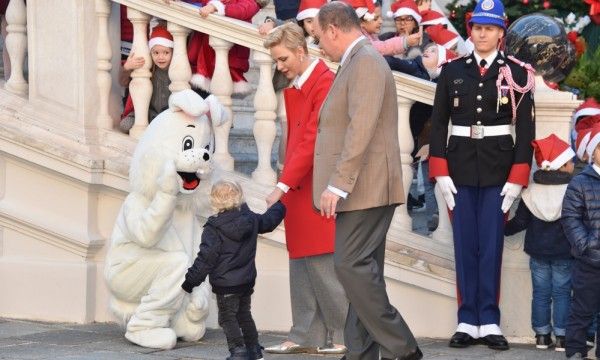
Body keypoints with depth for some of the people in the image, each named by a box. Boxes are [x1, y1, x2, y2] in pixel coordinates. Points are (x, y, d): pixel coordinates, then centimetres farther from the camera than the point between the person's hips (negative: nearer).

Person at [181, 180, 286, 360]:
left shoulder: (213, 229, -16)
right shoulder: (251, 219, 0)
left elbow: (206, 257, -16)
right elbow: (269, 221, 21)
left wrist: (191, 280, -9)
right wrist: (279, 206, 42)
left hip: (226, 283, -7)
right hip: (247, 281, 7)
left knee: (228, 318, 1)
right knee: (244, 314, 20)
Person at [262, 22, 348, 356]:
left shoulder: (326, 84, -13)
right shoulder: (295, 87, 14)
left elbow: (313, 141, -18)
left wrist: (283, 186, -17)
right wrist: (287, 186, 7)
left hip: (318, 193, -9)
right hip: (299, 190, 9)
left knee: (323, 267, -6)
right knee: (302, 266, 9)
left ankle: (346, 337, 2)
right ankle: (307, 336, 13)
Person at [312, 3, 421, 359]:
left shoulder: (366, 61, -12)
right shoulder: (356, 62, 20)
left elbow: (361, 128, -22)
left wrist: (338, 184, -24)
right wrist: (338, 184, 18)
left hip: (366, 187, -10)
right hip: (361, 189, 10)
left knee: (351, 265, -14)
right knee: (361, 269, 8)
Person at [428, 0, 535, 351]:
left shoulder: (517, 74, 0)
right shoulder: (452, 71, 4)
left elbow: (525, 128, -1)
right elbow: (438, 124, 5)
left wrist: (517, 178, -7)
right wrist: (441, 173, -3)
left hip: (498, 169, -2)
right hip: (461, 168, 2)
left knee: (491, 245, 0)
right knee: (465, 245, 4)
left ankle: (490, 322, 4)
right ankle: (467, 321, 7)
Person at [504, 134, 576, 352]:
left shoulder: (531, 193, -3)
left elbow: (520, 222, 0)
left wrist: (504, 230, 18)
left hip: (537, 252, 3)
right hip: (564, 253, -3)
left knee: (540, 293, 10)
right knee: (562, 293, 3)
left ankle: (542, 335, 12)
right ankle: (561, 336, 2)